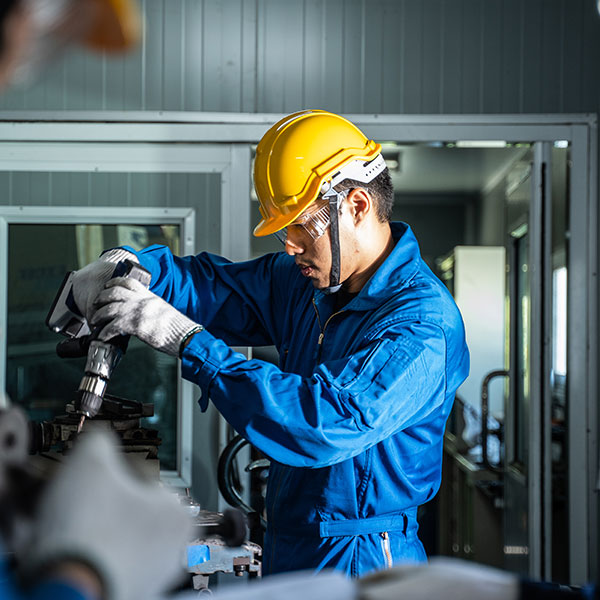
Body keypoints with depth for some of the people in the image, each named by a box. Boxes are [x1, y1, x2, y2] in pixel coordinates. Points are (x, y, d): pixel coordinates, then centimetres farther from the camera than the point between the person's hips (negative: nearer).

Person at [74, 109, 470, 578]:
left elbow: (333, 421, -35)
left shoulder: (424, 322, -23)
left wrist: (186, 340, -34)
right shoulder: (306, 280, 4)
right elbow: (214, 285, 14)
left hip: (358, 563, -8)